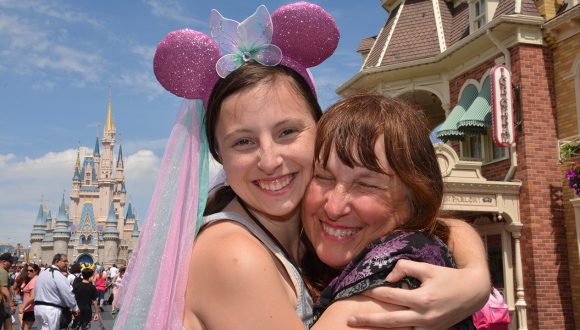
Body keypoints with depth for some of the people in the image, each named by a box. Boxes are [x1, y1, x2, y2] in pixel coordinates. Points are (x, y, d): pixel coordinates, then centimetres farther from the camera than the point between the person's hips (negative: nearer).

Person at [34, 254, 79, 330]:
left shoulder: (43, 273, 15)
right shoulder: (58, 275, -16)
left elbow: (37, 291, 19)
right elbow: (67, 294, -17)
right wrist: (75, 308, -5)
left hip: (38, 306, 9)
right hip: (51, 309, -9)